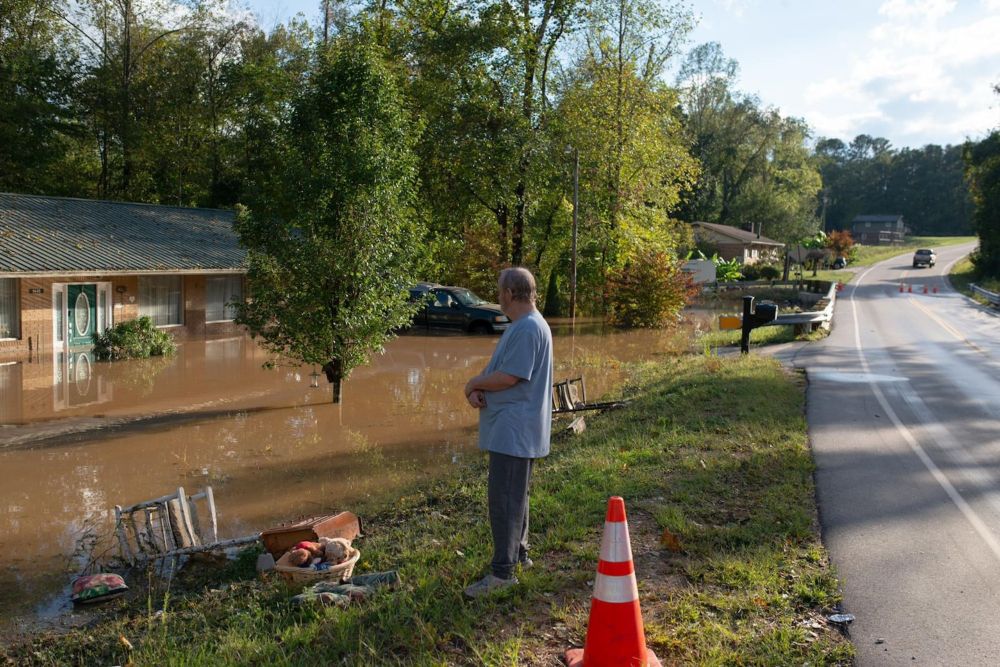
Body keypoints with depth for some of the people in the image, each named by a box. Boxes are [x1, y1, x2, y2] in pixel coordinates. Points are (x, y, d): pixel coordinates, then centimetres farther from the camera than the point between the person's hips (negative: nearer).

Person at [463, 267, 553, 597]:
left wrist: (475, 383, -6)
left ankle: (502, 571, -1)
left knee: (504, 498, -7)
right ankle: (518, 554, 32)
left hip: (515, 430, -11)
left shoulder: (529, 328, -18)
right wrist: (476, 390, -5)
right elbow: (495, 370, 14)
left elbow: (509, 377, -23)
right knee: (512, 495, 19)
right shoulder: (520, 326, 15)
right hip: (511, 429, 11)